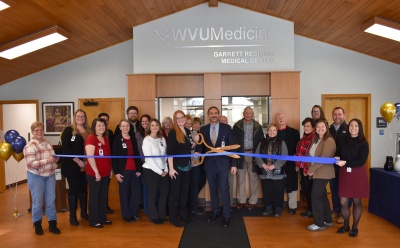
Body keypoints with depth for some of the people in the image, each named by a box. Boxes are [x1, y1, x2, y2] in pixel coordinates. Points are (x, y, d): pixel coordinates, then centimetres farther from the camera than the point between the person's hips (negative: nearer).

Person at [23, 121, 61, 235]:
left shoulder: (47, 143, 8)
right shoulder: (30, 146, -13)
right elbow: (30, 163, -21)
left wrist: (56, 158, -5)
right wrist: (47, 160, -25)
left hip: (50, 175, 6)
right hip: (36, 177, -5)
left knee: (51, 200, 8)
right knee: (37, 202, 7)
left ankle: (52, 224, 18)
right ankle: (37, 224, 25)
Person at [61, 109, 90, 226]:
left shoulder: (88, 131, 10)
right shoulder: (69, 130, -4)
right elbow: (65, 148, -12)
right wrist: (78, 161, -16)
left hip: (85, 166, 5)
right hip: (72, 166, -4)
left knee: (84, 189, 13)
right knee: (74, 190, 2)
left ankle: (84, 212, 27)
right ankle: (72, 216, 14)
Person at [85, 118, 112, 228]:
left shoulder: (106, 138, 11)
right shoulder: (91, 138, -12)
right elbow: (90, 157, -18)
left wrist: (110, 170, 16)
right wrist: (96, 172, -18)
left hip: (105, 173, 7)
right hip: (94, 173, -7)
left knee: (103, 196, 14)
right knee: (94, 197, 4)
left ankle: (103, 218, 26)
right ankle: (93, 221, 15)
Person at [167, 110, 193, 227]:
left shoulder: (188, 132, 7)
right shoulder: (173, 133, -12)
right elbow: (169, 152, -16)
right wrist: (171, 168, -19)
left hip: (187, 166, 6)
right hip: (176, 167, -6)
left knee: (185, 191, 14)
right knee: (175, 192, 3)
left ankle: (183, 214, 28)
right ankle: (173, 217, 16)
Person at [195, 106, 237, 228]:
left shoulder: (226, 128, -1)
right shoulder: (203, 129, 5)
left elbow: (232, 146, -1)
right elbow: (201, 146, 5)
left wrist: (233, 164, -5)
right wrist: (197, 152, -19)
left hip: (223, 163, -2)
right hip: (209, 164, 3)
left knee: (224, 190, -2)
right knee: (213, 190, 13)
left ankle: (226, 216, 10)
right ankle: (215, 212, 28)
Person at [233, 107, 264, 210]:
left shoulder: (258, 127, 2)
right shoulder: (237, 126, 2)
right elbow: (234, 141, 0)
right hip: (240, 154, 1)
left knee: (253, 178, 5)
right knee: (240, 178, 7)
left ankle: (253, 201, 16)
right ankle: (241, 201, 17)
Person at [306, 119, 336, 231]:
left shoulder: (329, 141, -14)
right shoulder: (316, 140, 13)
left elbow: (323, 158, -22)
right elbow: (311, 155, 10)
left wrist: (311, 169, -16)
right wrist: (310, 169, -5)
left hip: (323, 174, -9)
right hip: (316, 173, 9)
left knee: (315, 196, -6)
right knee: (322, 196, 16)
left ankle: (319, 223, 5)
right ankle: (327, 220, 28)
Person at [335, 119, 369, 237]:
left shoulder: (363, 143, -4)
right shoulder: (343, 141, 5)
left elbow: (362, 161, -11)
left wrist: (345, 163, -19)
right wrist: (337, 159, -8)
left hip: (358, 174, -2)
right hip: (345, 173, 3)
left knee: (356, 201, 7)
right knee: (343, 202, 3)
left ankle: (355, 227, 23)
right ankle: (346, 225, 24)